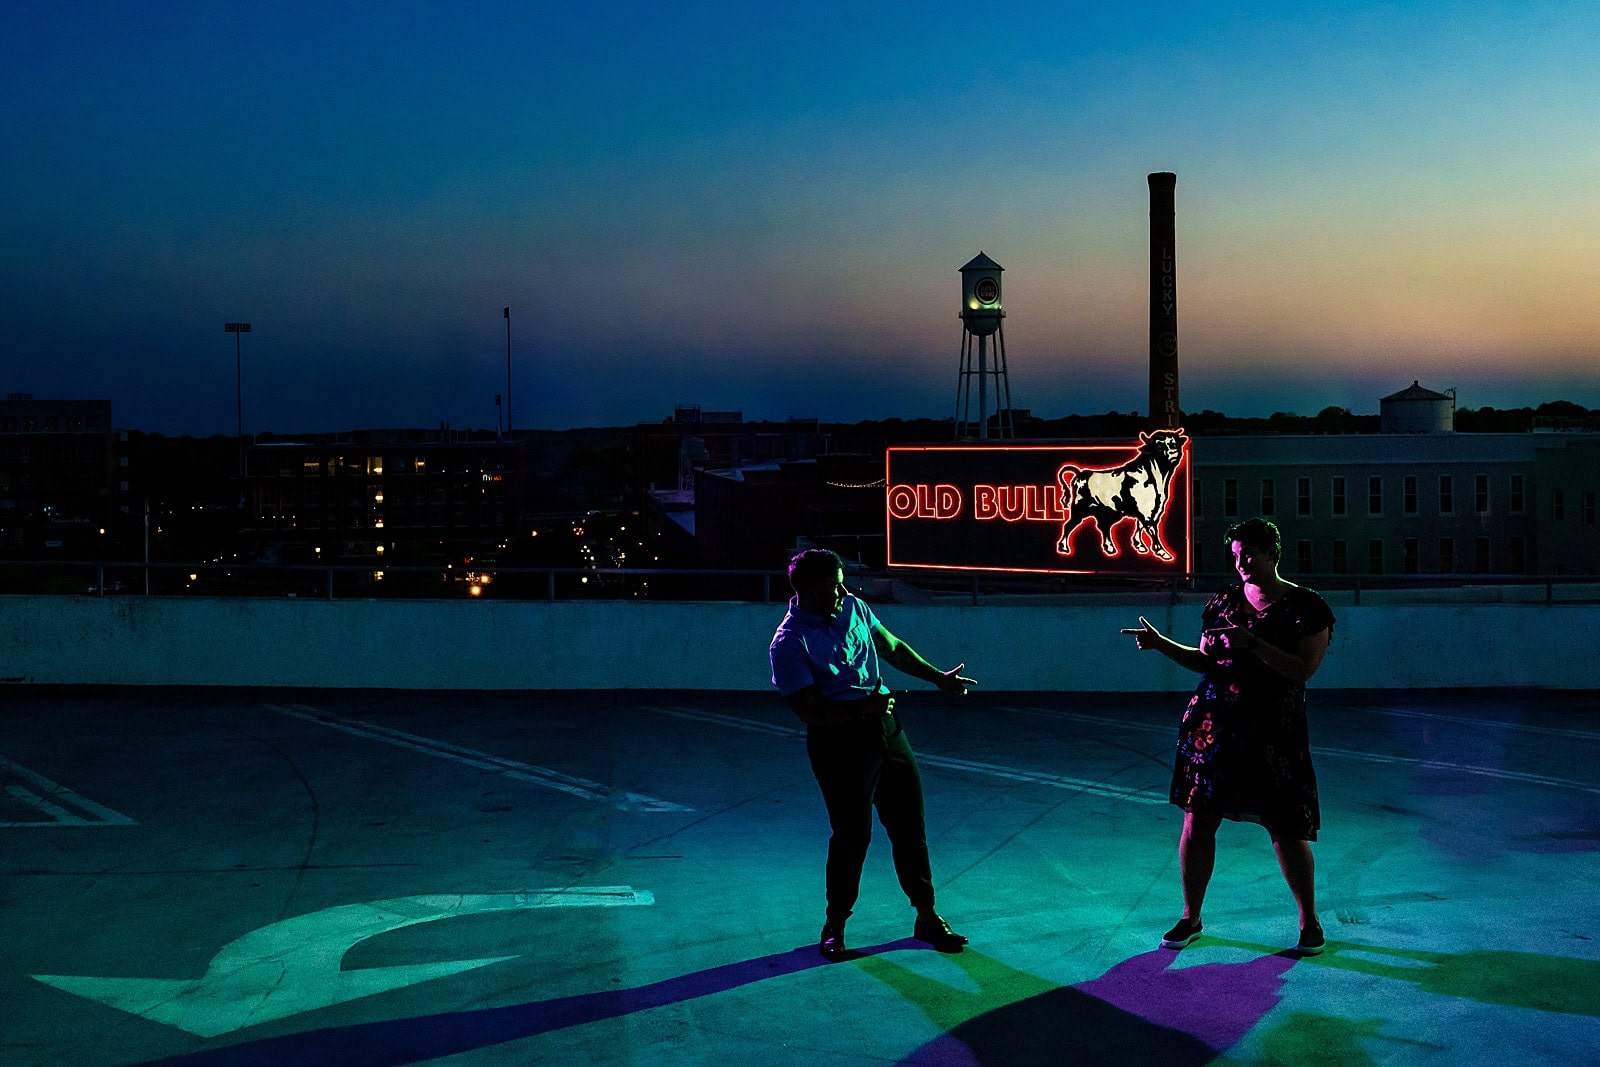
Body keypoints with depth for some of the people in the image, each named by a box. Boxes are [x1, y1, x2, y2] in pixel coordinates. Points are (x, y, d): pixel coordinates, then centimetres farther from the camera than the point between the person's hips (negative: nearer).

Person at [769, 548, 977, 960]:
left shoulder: (853, 608, 5)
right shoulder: (789, 643, -16)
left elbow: (892, 648, 20)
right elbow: (809, 710, -18)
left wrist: (939, 678, 22)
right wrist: (862, 709, -26)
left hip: (885, 729, 7)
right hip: (838, 743, -6)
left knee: (909, 825, 10)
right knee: (852, 834, -2)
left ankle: (926, 916, 23)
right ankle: (835, 924, 20)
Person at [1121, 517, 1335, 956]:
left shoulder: (1307, 607, -4)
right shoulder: (1224, 602, 9)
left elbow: (1303, 670, -14)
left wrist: (1251, 643, -22)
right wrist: (1161, 644, 1)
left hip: (1275, 733, -4)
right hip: (1213, 725, 4)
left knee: (1287, 830, -1)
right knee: (1197, 820, 4)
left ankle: (1310, 923, 18)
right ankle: (1190, 918, 18)